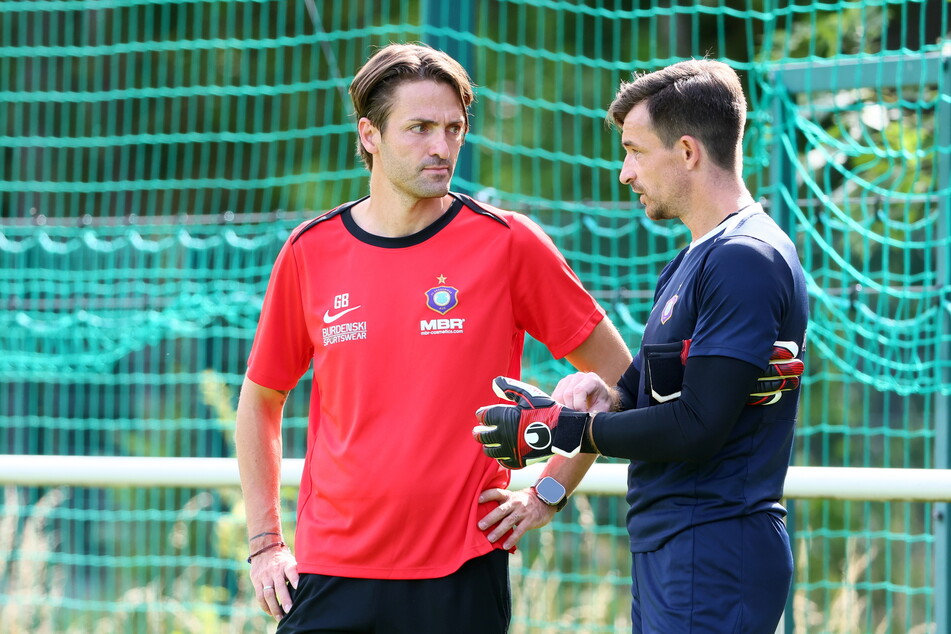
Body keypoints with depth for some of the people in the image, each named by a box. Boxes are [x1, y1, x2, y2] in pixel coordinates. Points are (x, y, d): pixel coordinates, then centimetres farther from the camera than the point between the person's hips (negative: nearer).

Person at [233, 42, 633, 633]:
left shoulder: (507, 243, -2)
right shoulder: (310, 252, 4)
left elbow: (615, 375, 6)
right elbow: (260, 401, 16)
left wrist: (548, 493, 1)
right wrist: (265, 543, 10)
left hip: (463, 573, -2)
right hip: (331, 574, 2)